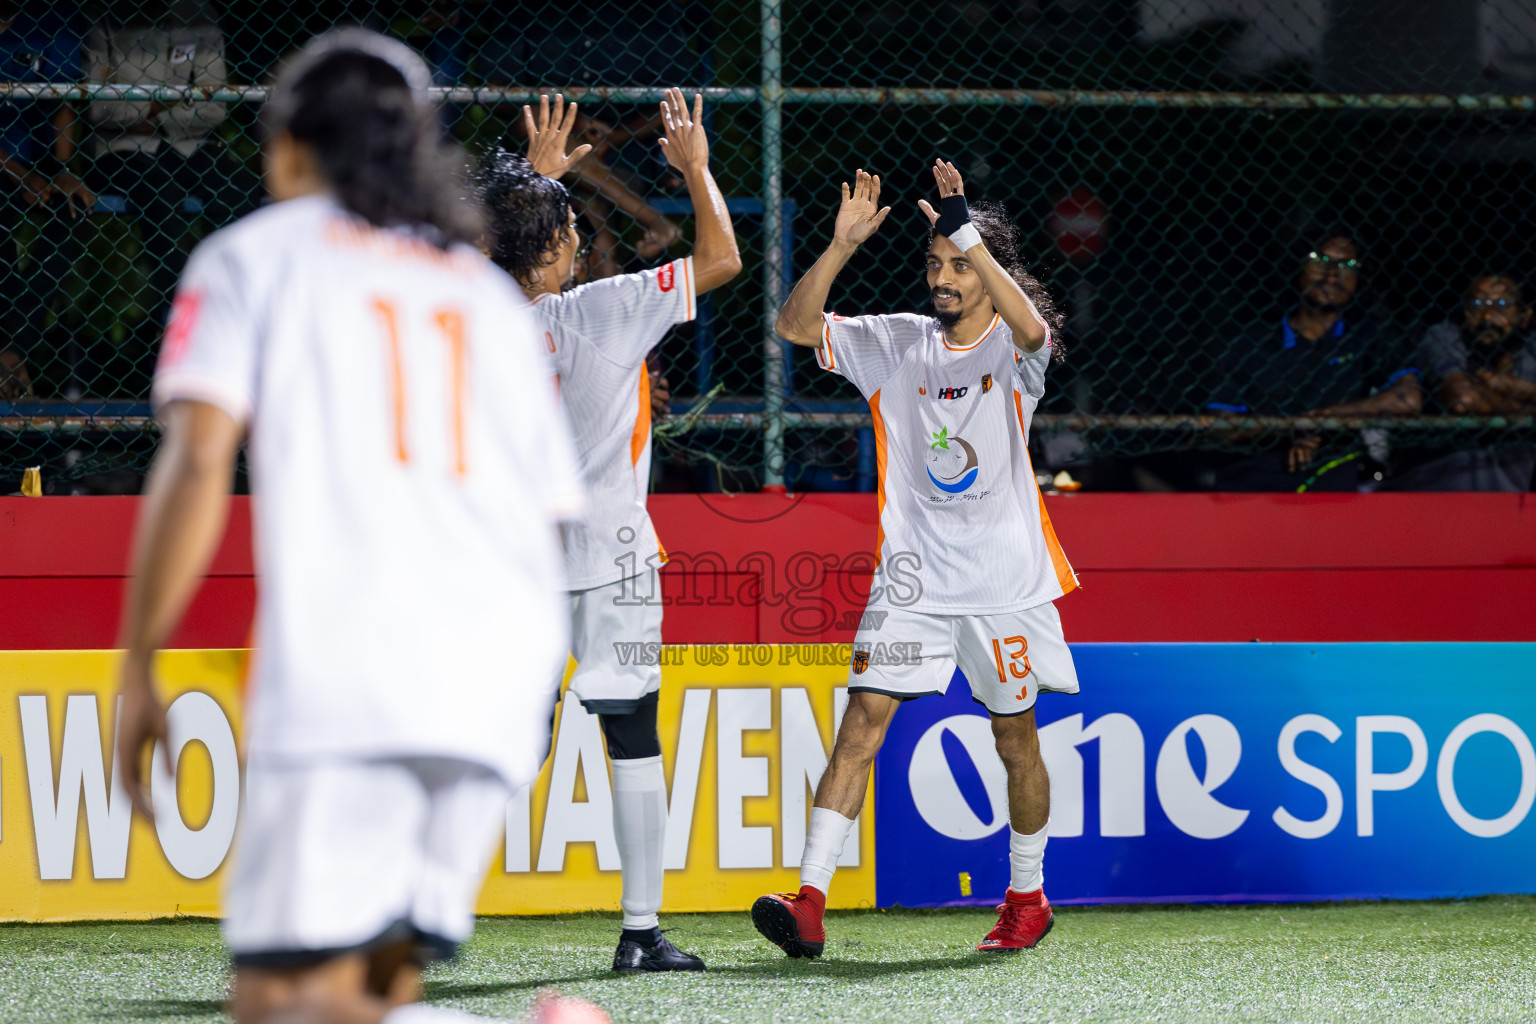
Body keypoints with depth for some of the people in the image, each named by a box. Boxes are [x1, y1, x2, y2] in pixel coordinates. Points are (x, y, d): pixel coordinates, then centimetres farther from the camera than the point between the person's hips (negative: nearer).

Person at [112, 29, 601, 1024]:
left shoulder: (256, 254, 13)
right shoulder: (491, 290, 26)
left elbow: (198, 463, -1)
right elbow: (551, 513, 20)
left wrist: (138, 669, 1)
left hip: (343, 675, -5)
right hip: (502, 681, 5)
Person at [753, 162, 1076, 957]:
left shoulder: (1013, 347, -4)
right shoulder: (896, 342, 5)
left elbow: (1028, 325, -28)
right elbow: (796, 326, -3)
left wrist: (971, 240, -37)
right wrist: (842, 245, -15)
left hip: (1004, 578, -2)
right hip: (912, 576, 2)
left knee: (1015, 740, 8)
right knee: (863, 719, -10)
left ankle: (1027, 896, 29)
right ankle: (809, 899, -17)